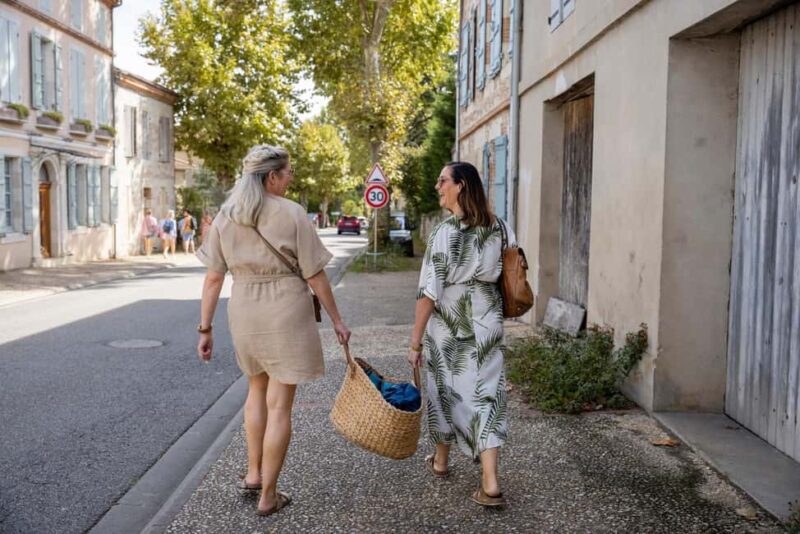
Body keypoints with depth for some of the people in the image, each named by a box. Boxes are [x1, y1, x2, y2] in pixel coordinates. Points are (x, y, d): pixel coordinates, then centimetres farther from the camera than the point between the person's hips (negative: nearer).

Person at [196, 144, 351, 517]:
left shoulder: (225, 216, 2)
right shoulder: (292, 214, -10)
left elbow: (213, 278, 1)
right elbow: (315, 276, -8)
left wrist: (205, 328, 7)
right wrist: (336, 320, 2)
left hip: (244, 315, 5)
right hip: (286, 315, -4)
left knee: (257, 389, 27)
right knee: (279, 405, 5)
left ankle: (253, 473, 33)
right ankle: (268, 496, 14)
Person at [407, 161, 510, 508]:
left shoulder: (444, 233, -16)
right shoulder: (498, 228, -1)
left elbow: (429, 293, -17)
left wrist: (415, 340, -11)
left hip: (448, 326, -3)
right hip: (487, 325, 4)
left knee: (445, 389, 16)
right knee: (486, 392, 6)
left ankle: (440, 461, 37)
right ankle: (490, 484, -2)